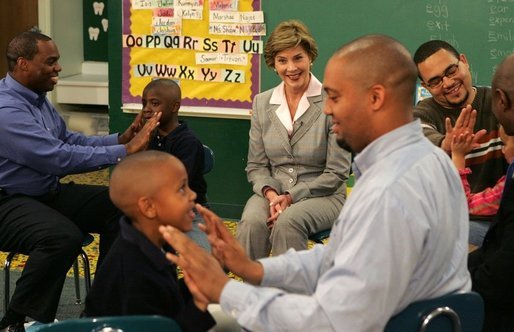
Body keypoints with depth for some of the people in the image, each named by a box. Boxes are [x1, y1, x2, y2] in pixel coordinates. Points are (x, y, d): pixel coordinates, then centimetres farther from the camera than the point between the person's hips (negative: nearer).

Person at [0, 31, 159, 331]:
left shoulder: (37, 98, 8)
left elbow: (69, 141, 14)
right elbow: (58, 158, -29)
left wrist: (121, 139, -1)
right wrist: (123, 152, -26)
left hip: (47, 193, 10)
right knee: (63, 236, -36)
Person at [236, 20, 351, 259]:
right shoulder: (262, 103, 9)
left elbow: (336, 173, -6)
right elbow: (256, 165, 10)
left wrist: (291, 196, -14)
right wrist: (271, 194, -11)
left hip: (322, 195, -3)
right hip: (272, 192, 3)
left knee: (288, 221, -35)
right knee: (251, 222, -31)